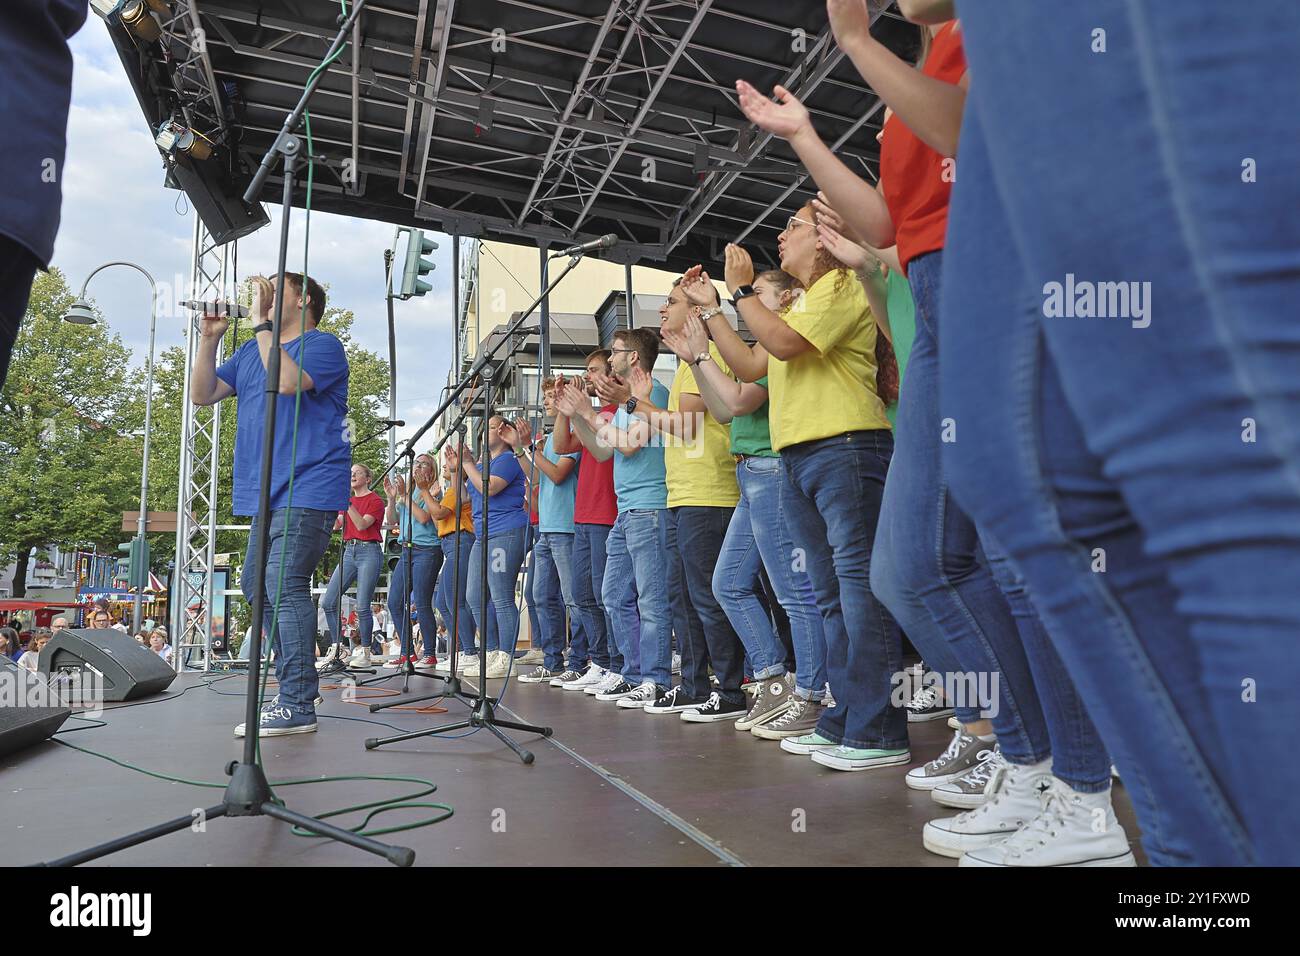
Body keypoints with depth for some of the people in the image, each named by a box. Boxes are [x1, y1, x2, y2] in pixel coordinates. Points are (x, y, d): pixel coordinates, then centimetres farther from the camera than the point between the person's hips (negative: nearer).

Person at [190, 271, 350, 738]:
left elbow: (288, 382, -23)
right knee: (257, 585, 13)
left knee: (284, 585, -16)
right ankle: (294, 679, 24)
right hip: (267, 494, 9)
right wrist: (210, 337, 6)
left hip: (308, 492, -9)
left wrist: (261, 323, -15)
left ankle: (297, 705, -13)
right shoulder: (251, 351, 21)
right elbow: (202, 394, 15)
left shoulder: (323, 345, -4)